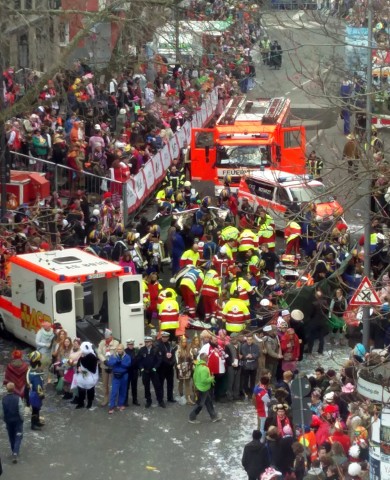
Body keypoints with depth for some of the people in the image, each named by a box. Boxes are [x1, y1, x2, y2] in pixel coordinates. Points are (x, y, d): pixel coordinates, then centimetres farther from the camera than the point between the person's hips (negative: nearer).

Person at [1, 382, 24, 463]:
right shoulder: (17, 398, -19)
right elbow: (21, 411, -17)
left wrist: (5, 420, 12)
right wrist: (22, 419, 0)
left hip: (8, 421, 3)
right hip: (17, 420, -3)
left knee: (11, 437, 19)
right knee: (18, 437, 5)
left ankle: (14, 452, 31)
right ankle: (15, 453, -11)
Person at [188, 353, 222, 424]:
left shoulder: (198, 366, 3)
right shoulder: (204, 368, -27)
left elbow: (194, 376, 11)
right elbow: (204, 380, -31)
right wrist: (211, 379, -16)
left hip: (199, 387, 10)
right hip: (203, 389, -10)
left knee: (209, 402, 18)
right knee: (200, 404, 3)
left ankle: (214, 416, 27)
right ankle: (192, 418, 13)